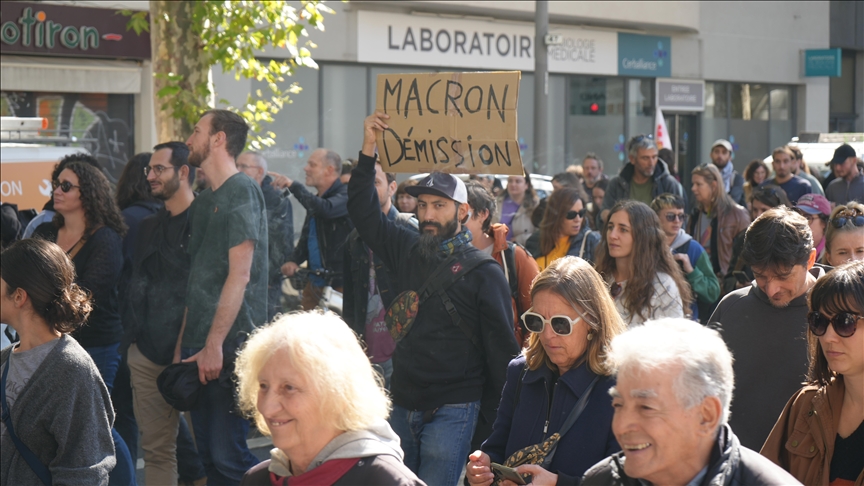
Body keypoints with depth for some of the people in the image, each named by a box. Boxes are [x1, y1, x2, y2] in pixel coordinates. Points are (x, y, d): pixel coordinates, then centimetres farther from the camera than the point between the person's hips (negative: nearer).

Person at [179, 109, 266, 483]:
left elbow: (239, 275, -16)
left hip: (229, 349, -9)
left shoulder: (242, 191, -9)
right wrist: (182, 346, 13)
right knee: (209, 455, 10)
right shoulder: (203, 202, 18)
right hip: (198, 347, 9)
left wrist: (214, 345, -19)